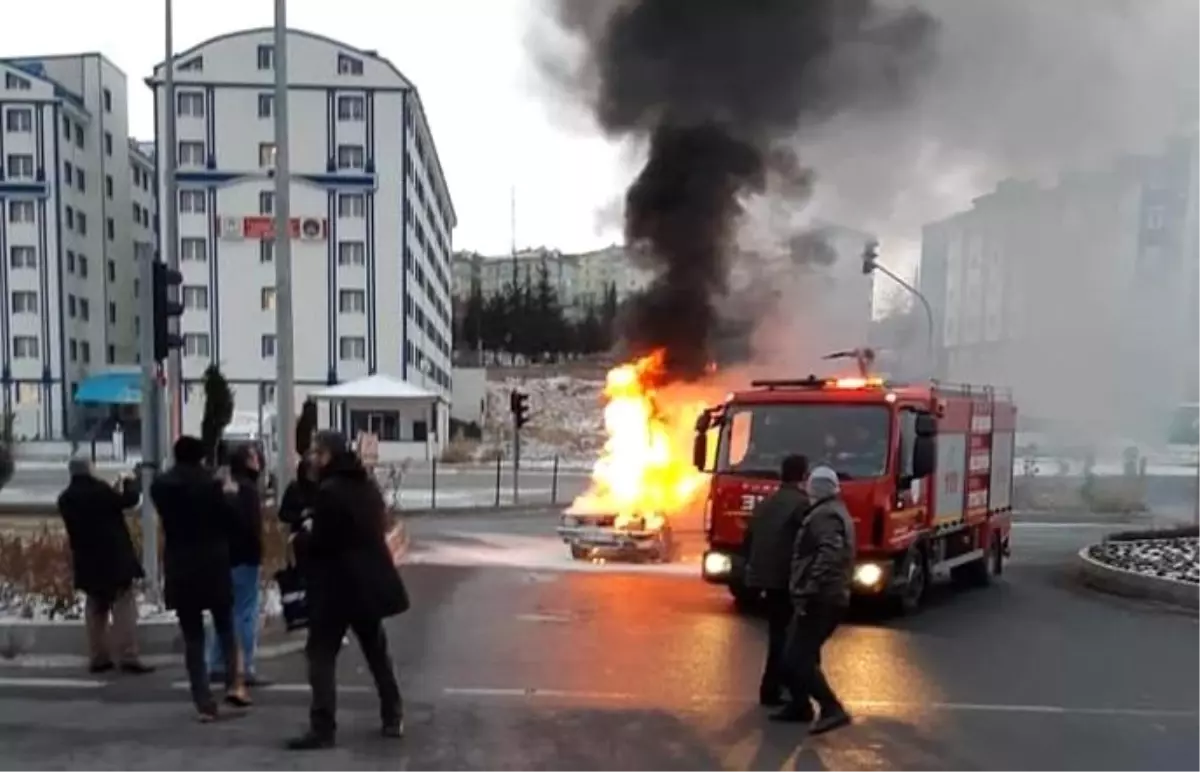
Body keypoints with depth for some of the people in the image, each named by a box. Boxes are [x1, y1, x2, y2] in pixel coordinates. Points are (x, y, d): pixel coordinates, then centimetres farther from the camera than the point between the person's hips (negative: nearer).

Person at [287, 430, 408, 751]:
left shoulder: (329, 491, -16)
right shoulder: (368, 485, 10)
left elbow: (321, 541, -17)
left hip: (337, 583, -8)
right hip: (370, 580, 8)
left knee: (321, 653, 0)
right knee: (376, 651, 18)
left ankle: (322, 728, -3)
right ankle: (393, 718, 24)